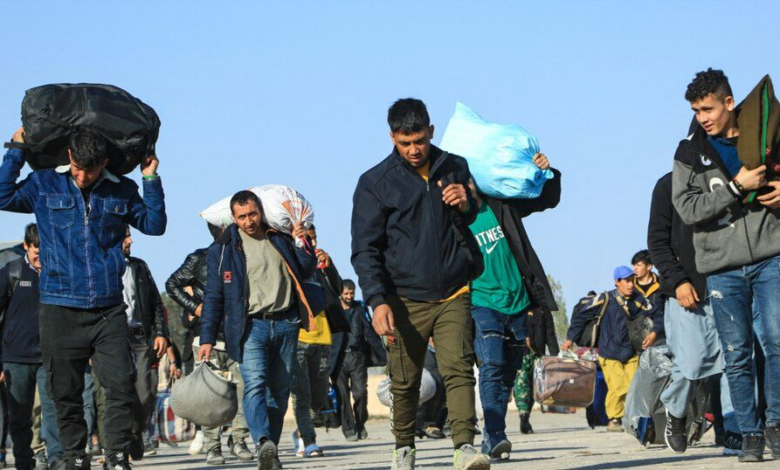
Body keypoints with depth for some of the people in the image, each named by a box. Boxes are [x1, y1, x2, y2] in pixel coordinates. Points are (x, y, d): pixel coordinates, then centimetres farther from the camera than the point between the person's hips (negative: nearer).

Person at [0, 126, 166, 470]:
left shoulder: (121, 191, 8)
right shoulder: (45, 185, 5)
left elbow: (155, 225, 11)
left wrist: (151, 179, 3)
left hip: (109, 309, 1)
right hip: (60, 309, 0)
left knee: (120, 385, -8)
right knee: (66, 392, 4)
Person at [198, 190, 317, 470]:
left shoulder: (281, 239, 13)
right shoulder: (222, 250, 6)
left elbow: (306, 273, 19)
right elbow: (214, 297, 5)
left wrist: (301, 245, 2)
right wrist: (207, 339, -1)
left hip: (285, 324, 3)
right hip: (251, 326, -3)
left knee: (280, 391, 3)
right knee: (255, 384, -23)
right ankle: (264, 444, -39)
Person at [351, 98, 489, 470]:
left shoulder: (456, 169, 9)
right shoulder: (376, 183, 1)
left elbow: (479, 222, 22)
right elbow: (365, 249, 0)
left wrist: (465, 205, -4)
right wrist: (377, 301, -12)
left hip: (453, 295, 1)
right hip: (405, 300, -1)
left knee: (459, 369, -14)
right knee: (405, 382, 5)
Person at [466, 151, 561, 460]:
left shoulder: (501, 206, 9)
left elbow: (548, 200, 18)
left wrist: (547, 173, -1)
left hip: (517, 305, 5)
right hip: (482, 304, -4)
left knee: (508, 373, 7)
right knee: (492, 366, -21)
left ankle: (492, 438, 15)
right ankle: (495, 437, -26)